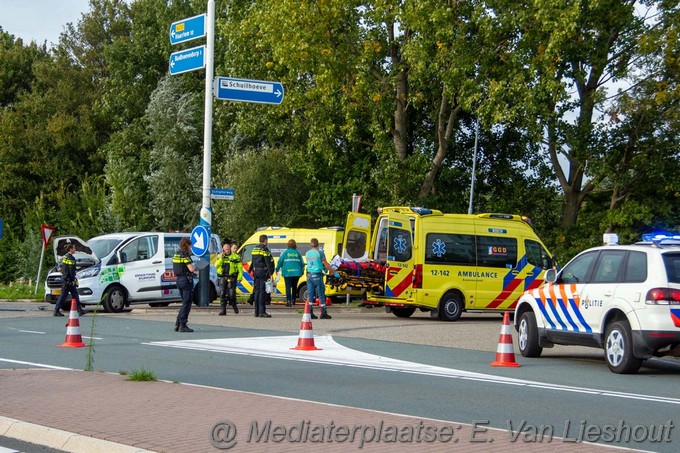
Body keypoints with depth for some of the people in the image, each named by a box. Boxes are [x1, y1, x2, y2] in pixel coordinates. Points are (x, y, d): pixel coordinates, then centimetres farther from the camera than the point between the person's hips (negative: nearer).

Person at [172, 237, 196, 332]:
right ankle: (183, 325, -3)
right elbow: (191, 269, -22)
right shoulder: (185, 255, -15)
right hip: (186, 280, -9)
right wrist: (195, 266, 0)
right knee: (187, 303, -2)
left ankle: (178, 323, 16)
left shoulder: (177, 254, 10)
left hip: (179, 280, 9)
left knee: (185, 302, 18)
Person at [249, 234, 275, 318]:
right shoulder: (264, 250, -11)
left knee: (257, 291, 10)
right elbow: (268, 262, -15)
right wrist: (270, 273, -15)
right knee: (262, 292, -9)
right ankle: (262, 312, -12)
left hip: (256, 272, 8)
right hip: (263, 272, -8)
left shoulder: (254, 249, 15)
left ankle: (256, 312, 13)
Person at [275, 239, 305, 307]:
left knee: (288, 287, -6)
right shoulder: (297, 253, 6)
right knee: (294, 287, 16)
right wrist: (302, 271, 21)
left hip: (287, 273, -3)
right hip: (296, 273, 3)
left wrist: (277, 269, 11)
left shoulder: (285, 252, -1)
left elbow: (280, 261, -2)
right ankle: (293, 300, 22)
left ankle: (288, 301, -18)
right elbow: (302, 263, 8)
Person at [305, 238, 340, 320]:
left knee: (310, 295, 6)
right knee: (321, 295, 2)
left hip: (309, 275, 5)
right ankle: (323, 313, 4)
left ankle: (310, 313, 4)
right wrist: (334, 273, 0)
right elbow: (326, 265, -8)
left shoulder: (307, 254, 6)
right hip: (317, 276, -5)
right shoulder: (320, 253, -9)